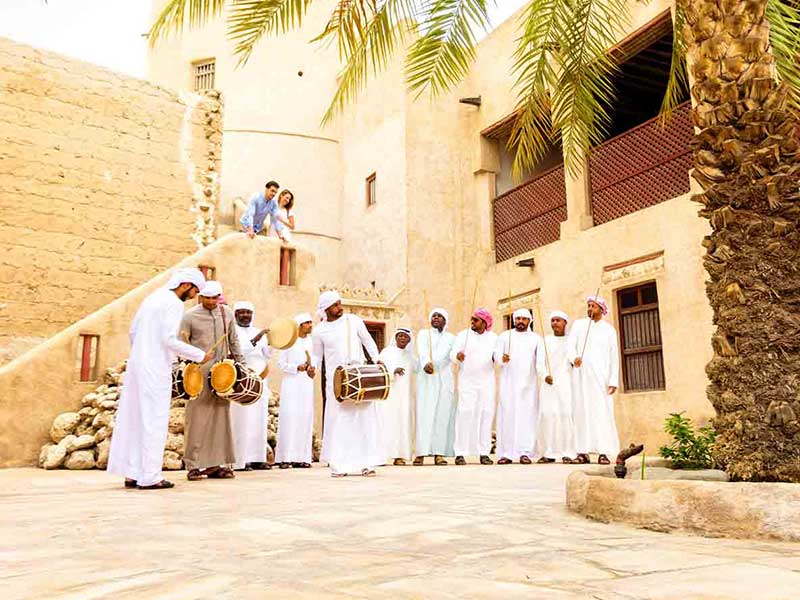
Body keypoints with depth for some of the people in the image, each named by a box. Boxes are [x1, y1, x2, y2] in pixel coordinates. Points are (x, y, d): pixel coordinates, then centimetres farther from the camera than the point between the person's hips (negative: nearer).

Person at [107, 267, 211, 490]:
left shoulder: (154, 296, 15)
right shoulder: (174, 304, -11)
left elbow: (133, 330, 17)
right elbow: (170, 339, -20)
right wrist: (199, 355, -11)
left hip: (137, 365, 9)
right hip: (155, 369, -9)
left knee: (134, 419, 11)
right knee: (154, 421, -2)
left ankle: (131, 474, 17)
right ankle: (149, 477, 2)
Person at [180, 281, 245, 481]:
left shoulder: (227, 313, 11)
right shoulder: (190, 316, -1)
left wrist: (241, 364, 16)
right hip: (198, 372, -4)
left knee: (221, 416, 5)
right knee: (197, 417, -3)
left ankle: (217, 464, 13)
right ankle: (195, 465, 4)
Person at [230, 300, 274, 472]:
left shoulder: (259, 332, 17)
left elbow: (267, 355, 10)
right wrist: (255, 340, -23)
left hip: (260, 380, 6)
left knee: (259, 420, 5)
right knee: (242, 420, -8)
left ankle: (257, 458, 9)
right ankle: (240, 460, -6)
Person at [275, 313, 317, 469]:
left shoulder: (311, 341, 12)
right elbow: (281, 364, -1)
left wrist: (313, 369, -2)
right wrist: (297, 368, -14)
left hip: (307, 383, 4)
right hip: (291, 383, -4)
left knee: (305, 418, 1)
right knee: (289, 417, -8)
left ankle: (301, 457, 5)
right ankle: (285, 457, -6)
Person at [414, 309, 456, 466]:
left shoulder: (450, 338, 18)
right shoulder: (423, 334, 13)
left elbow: (444, 354, 0)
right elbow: (422, 351, -8)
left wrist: (432, 364, -20)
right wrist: (426, 363, -28)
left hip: (444, 378, 1)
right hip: (425, 379, -1)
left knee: (443, 414, -5)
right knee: (424, 413, -9)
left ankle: (439, 453, -6)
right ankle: (421, 453, -13)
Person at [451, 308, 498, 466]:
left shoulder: (493, 338, 11)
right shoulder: (463, 335, 2)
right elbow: (453, 354, -9)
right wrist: (458, 356, -31)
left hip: (487, 382, 3)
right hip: (467, 381, -3)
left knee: (486, 414, 1)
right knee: (465, 414, -8)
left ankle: (484, 453, 6)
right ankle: (460, 453, -5)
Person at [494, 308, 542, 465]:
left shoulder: (536, 338, 13)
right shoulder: (504, 336, 12)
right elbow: (497, 355, 1)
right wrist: (502, 358, -21)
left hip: (528, 382, 0)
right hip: (508, 381, 0)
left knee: (527, 415, -5)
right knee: (507, 414, -5)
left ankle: (525, 452, -3)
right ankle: (506, 453, -3)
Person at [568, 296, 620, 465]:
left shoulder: (609, 330, 13)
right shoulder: (578, 324, 13)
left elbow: (614, 357, 8)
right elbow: (570, 345, 0)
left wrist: (613, 380, -2)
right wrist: (574, 358, -22)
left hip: (600, 376, 0)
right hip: (581, 374, 0)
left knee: (602, 411, -7)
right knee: (581, 410, -5)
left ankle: (603, 452, -8)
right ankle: (583, 451, -6)